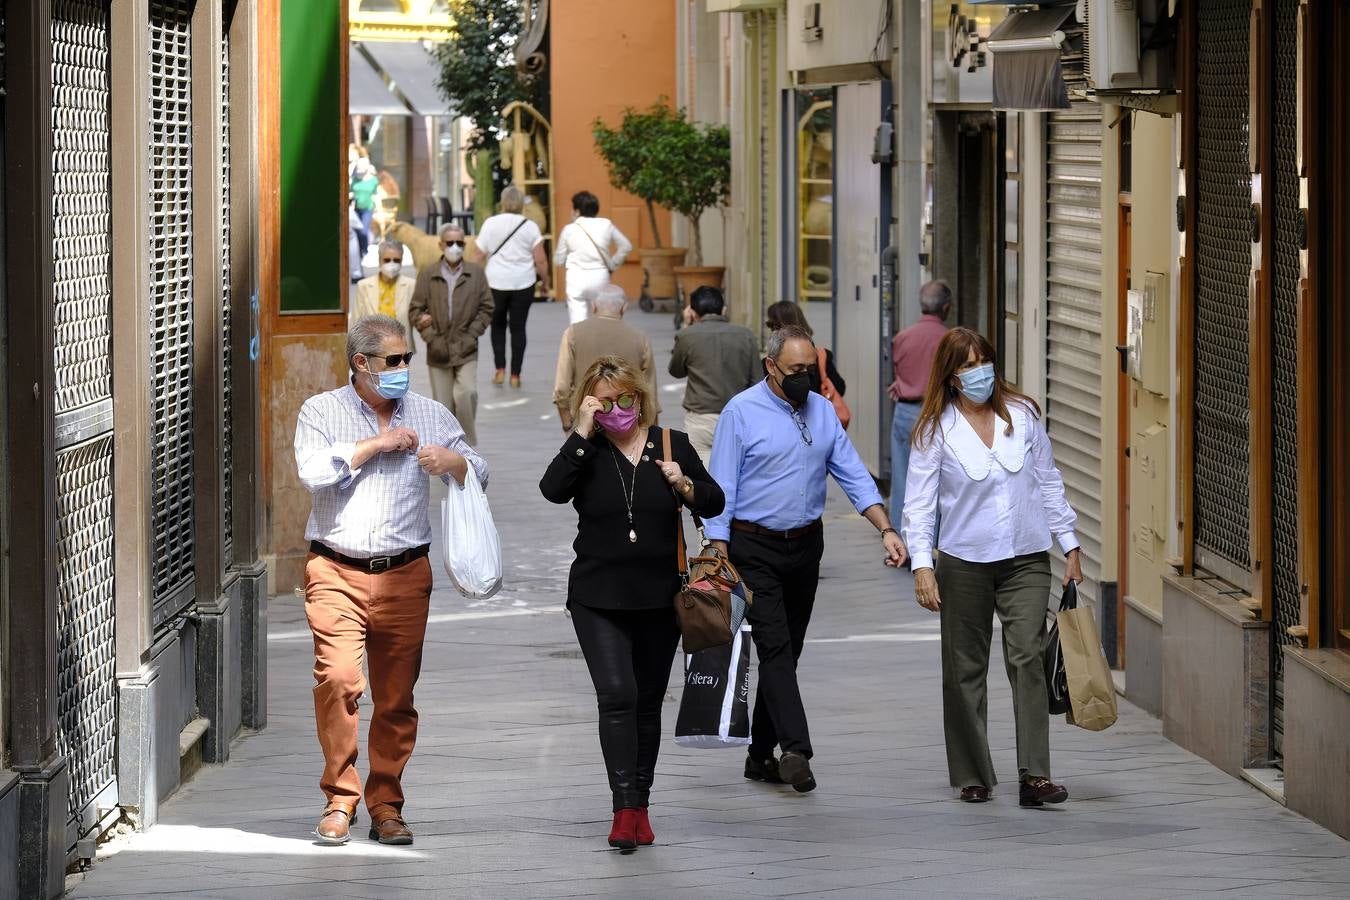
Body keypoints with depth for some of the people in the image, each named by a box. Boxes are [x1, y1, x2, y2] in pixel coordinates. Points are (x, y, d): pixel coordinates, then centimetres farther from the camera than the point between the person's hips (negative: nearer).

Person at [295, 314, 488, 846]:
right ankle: (339, 798, -5)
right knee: (337, 680, -17)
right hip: (335, 572, -2)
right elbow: (313, 471, -11)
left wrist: (450, 461, -11)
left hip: (405, 574, 2)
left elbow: (477, 473, 11)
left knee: (397, 695, 1)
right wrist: (376, 444, -8)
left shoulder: (429, 415, 12)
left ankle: (386, 806, 11)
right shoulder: (322, 411, 6)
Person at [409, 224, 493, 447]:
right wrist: (431, 338, -8)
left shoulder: (476, 273, 5)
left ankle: (468, 444, -3)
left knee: (466, 394, -19)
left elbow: (486, 308, 6)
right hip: (439, 351, 1)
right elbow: (415, 309, 3)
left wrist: (471, 335, -6)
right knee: (444, 404, 4)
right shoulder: (427, 275, 4)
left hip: (466, 351, -1)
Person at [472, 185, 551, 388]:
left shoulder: (490, 224, -2)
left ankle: (500, 369, 6)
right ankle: (515, 375, 6)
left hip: (496, 282, 0)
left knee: (497, 326, 17)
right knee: (518, 328, 8)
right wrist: (545, 282, 10)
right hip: (523, 283, 0)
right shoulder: (530, 227, -3)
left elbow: (480, 256, 0)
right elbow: (541, 260, -4)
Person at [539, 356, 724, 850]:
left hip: (659, 600, 3)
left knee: (648, 702, 10)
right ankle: (624, 809, -17)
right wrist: (583, 433, -20)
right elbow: (552, 490, -20)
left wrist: (685, 485, -12)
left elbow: (714, 503, 8)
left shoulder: (672, 445, 4)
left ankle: (640, 805, 21)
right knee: (617, 695, -16)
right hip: (598, 600, -2)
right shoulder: (585, 452, -1)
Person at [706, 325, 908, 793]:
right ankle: (795, 750, -24)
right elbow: (721, 489, -9)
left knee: (787, 650, 9)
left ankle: (761, 755, 17)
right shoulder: (742, 412, -8)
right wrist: (720, 557, -15)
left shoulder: (823, 411, 7)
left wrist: (886, 529, -6)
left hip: (805, 547, 6)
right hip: (754, 548, -5)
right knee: (775, 646, -15)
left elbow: (854, 476, 7)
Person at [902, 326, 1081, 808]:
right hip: (963, 563, 0)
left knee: (1027, 659, -12)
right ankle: (972, 776, 17)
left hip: (1026, 560, 0)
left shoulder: (1023, 415, 4)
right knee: (965, 669, 6)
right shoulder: (935, 429, -2)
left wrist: (1069, 544, 11)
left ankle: (1034, 775, -17)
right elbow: (919, 502, -3)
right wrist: (921, 565, -12)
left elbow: (1048, 482, 12)